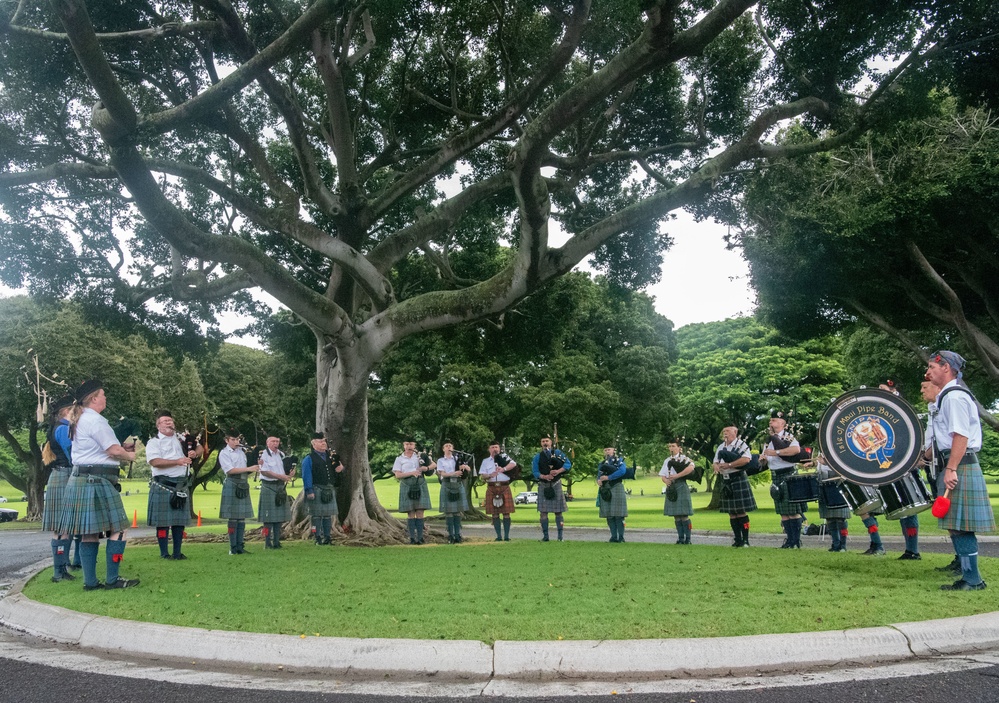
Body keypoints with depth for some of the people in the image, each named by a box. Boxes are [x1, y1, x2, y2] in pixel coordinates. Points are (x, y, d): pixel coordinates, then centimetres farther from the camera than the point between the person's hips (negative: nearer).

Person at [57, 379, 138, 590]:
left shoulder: (79, 421, 18)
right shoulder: (95, 420, -13)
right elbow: (114, 450, -17)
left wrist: (122, 450, 12)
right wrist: (130, 456, 3)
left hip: (82, 480, 10)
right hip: (97, 481, -10)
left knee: (90, 533, 9)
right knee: (117, 530, -4)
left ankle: (90, 581, 11)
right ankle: (112, 579, -2)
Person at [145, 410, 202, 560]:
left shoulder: (181, 439, 15)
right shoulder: (153, 442, -1)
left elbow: (200, 447, 20)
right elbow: (154, 462, -15)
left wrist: (195, 452, -4)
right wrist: (178, 461, -22)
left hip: (181, 485, 5)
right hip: (163, 485, -5)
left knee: (180, 520, 8)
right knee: (163, 521, -1)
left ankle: (177, 552, 16)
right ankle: (164, 553, 8)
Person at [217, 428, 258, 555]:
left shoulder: (242, 451, 13)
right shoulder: (224, 453, -3)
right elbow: (230, 470, -14)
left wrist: (255, 467, -2)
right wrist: (248, 469, -19)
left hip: (243, 485, 6)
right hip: (232, 484, -6)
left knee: (242, 517, 7)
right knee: (233, 517, -3)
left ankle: (240, 545, 12)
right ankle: (233, 547, 3)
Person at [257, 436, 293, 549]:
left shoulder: (281, 454, 13)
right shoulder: (263, 454, -8)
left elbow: (287, 469, 20)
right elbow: (264, 471, -15)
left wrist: (290, 474, -4)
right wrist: (281, 476, -20)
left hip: (281, 487, 7)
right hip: (268, 487, -7)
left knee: (279, 516, 8)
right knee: (269, 518, -4)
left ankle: (276, 542, 15)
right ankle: (267, 543, 4)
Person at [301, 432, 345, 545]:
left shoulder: (330, 456, 14)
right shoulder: (309, 459, -3)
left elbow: (338, 467, 24)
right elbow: (306, 476, -8)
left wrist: (340, 468, -1)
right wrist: (309, 491, -14)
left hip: (330, 489, 5)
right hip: (317, 490, -5)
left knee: (328, 514, 8)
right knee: (317, 515, -1)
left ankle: (328, 537, 15)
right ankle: (318, 538, 5)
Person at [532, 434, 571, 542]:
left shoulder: (557, 452, 6)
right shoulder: (538, 456, 7)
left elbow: (568, 464, -1)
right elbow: (535, 471, 0)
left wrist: (558, 471, -17)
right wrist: (545, 476, -17)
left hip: (556, 484, -1)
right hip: (543, 485, 1)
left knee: (558, 511, 1)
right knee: (543, 511, 0)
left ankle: (560, 536, 5)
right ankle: (545, 536, 6)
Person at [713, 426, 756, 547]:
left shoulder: (741, 445, -4)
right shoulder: (720, 447, 15)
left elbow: (746, 459, -20)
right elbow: (714, 463, 15)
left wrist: (729, 465, -19)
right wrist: (716, 466, -10)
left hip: (738, 480, -6)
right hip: (725, 481, 6)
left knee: (742, 511, -5)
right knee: (732, 513, 7)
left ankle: (745, 540, 1)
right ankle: (738, 540, 13)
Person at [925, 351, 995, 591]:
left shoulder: (955, 395, -12)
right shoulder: (947, 396, 19)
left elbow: (961, 435, -20)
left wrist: (951, 469, -23)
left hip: (960, 466, -10)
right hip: (955, 466, 10)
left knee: (961, 526, -7)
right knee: (957, 526, 11)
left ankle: (972, 580, -2)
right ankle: (969, 576, 16)